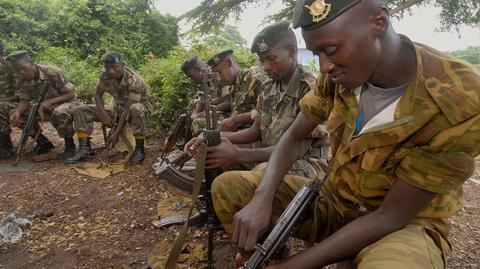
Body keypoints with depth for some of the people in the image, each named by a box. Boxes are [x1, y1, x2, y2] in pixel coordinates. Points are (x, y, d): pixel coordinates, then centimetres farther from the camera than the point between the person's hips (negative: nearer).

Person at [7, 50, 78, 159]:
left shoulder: (53, 73, -20)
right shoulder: (23, 80, -4)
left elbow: (71, 94, -19)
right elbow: (24, 100, -5)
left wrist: (50, 101, -32)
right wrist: (17, 112, -27)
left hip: (66, 103, -6)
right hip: (45, 109, 6)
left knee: (60, 113, -40)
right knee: (17, 114, -11)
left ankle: (69, 144, -17)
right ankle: (43, 142, 4)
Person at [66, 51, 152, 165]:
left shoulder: (134, 81, -29)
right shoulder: (105, 76, -12)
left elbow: (128, 109, -30)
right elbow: (98, 95, 1)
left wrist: (116, 133, -30)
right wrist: (104, 115, -16)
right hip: (119, 109, 6)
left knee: (136, 109, -45)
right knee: (81, 111, -5)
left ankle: (139, 149, -29)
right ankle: (85, 149, -9)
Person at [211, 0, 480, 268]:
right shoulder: (339, 72, -11)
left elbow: (391, 216, -23)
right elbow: (294, 137, -2)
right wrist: (262, 200, -19)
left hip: (404, 226, -4)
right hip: (331, 202, 5)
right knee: (227, 186, -7)